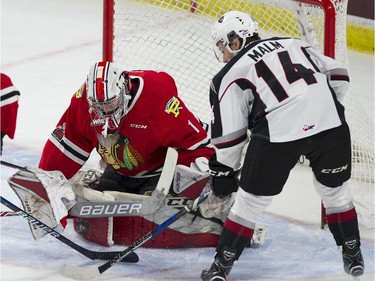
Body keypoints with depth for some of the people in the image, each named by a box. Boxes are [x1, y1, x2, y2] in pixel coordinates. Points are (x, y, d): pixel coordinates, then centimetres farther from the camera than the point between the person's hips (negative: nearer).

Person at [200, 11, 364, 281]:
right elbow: (338, 75, 21)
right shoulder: (293, 45, 23)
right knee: (336, 192, 25)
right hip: (330, 123, 3)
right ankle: (353, 255, 33)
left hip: (279, 133, -3)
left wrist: (224, 171, 23)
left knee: (250, 201, 12)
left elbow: (229, 133, 10)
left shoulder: (231, 75, 12)